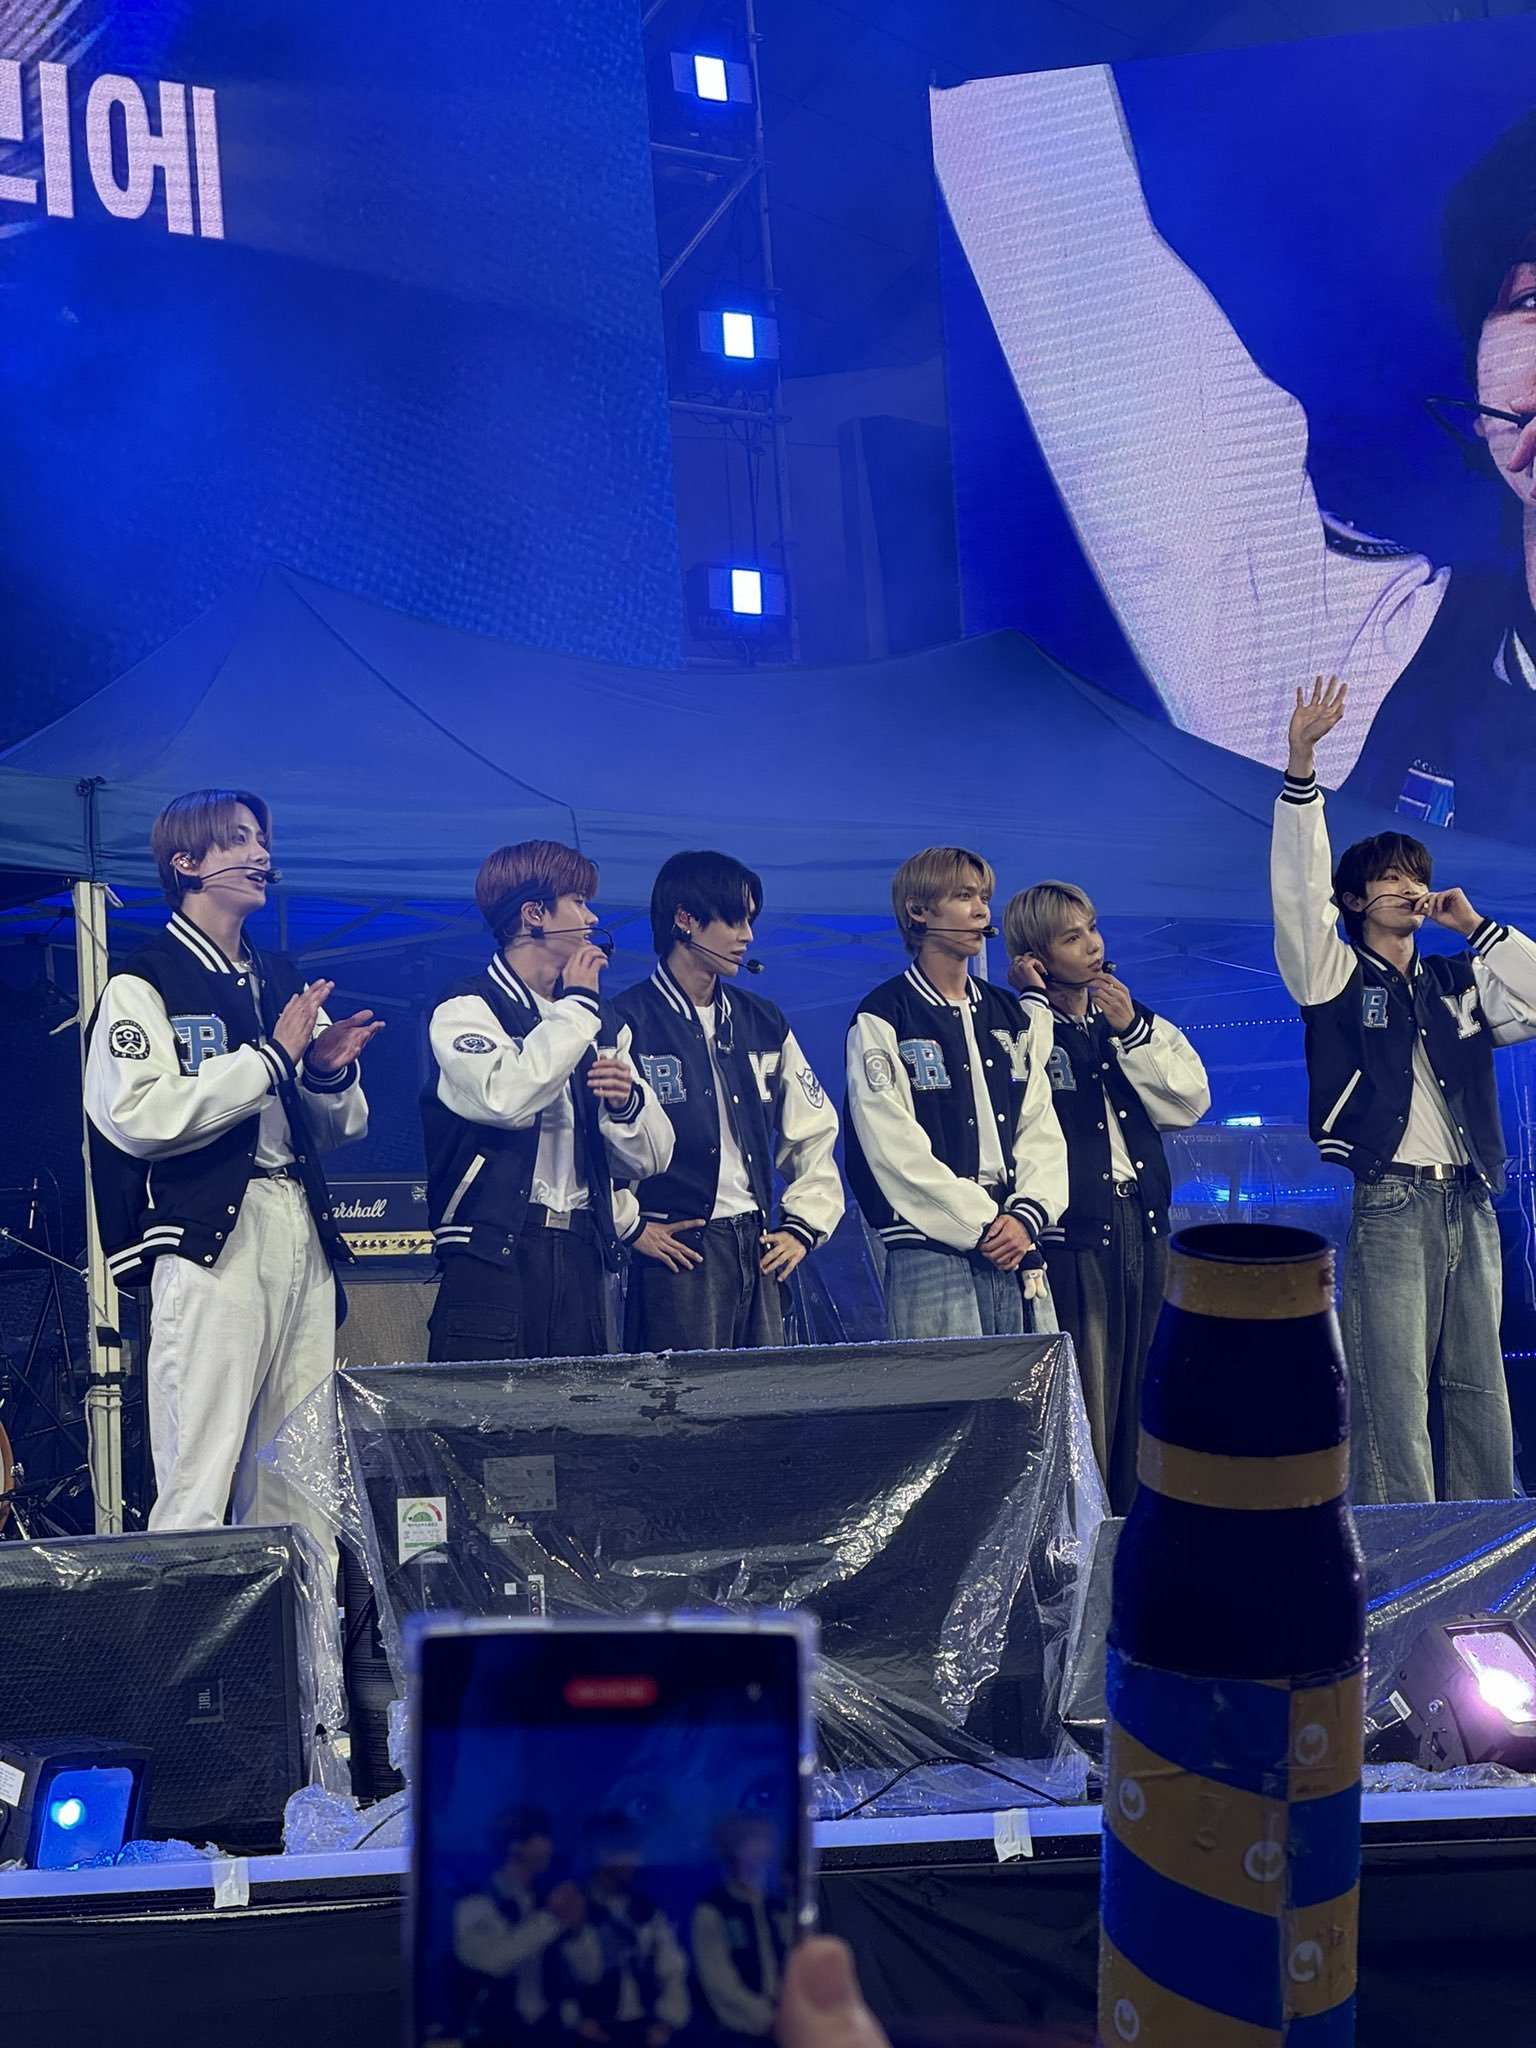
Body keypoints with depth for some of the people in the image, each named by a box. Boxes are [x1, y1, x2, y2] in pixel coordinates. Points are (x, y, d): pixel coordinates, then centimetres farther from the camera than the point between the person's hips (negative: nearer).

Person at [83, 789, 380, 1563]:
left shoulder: (284, 983, 19)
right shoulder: (143, 985, -1)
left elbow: (345, 1125, 23)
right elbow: (138, 1116, -17)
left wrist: (330, 1071, 1)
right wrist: (271, 1059, -12)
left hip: (302, 1237, 7)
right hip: (209, 1239, -6)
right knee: (200, 1479, -8)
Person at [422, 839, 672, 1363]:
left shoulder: (601, 1024, 18)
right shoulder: (466, 1009, 0)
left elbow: (649, 1156, 15)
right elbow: (505, 1100, -22)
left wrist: (625, 1101, -8)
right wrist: (575, 1004, -9)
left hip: (582, 1260, 6)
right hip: (494, 1257, -5)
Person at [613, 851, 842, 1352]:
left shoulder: (763, 1022, 14)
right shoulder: (629, 1023, -7)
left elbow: (814, 1130, 19)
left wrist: (801, 1227, 11)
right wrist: (630, 1227, -8)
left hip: (760, 1250, 6)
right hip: (677, 1249, -6)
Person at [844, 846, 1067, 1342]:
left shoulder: (1012, 1016, 17)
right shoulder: (883, 1017, -2)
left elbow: (1041, 1128, 12)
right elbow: (895, 1148, -10)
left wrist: (1028, 1215, -5)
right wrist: (981, 1224, -11)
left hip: (1017, 1246, 6)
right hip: (929, 1252, -6)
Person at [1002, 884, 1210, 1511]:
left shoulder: (1137, 1021, 15)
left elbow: (1190, 1099, 3)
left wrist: (1131, 1031, -7)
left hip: (1142, 1223, 6)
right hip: (1072, 1230, -6)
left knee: (1138, 1390, 12)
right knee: (1082, 1396, -4)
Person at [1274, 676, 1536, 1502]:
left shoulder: (1459, 983, 18)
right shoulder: (1336, 975, 5)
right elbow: (1296, 889, -10)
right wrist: (1301, 769, -21)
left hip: (1468, 1204, 5)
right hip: (1384, 1205, -5)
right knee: (1393, 1398, -8)